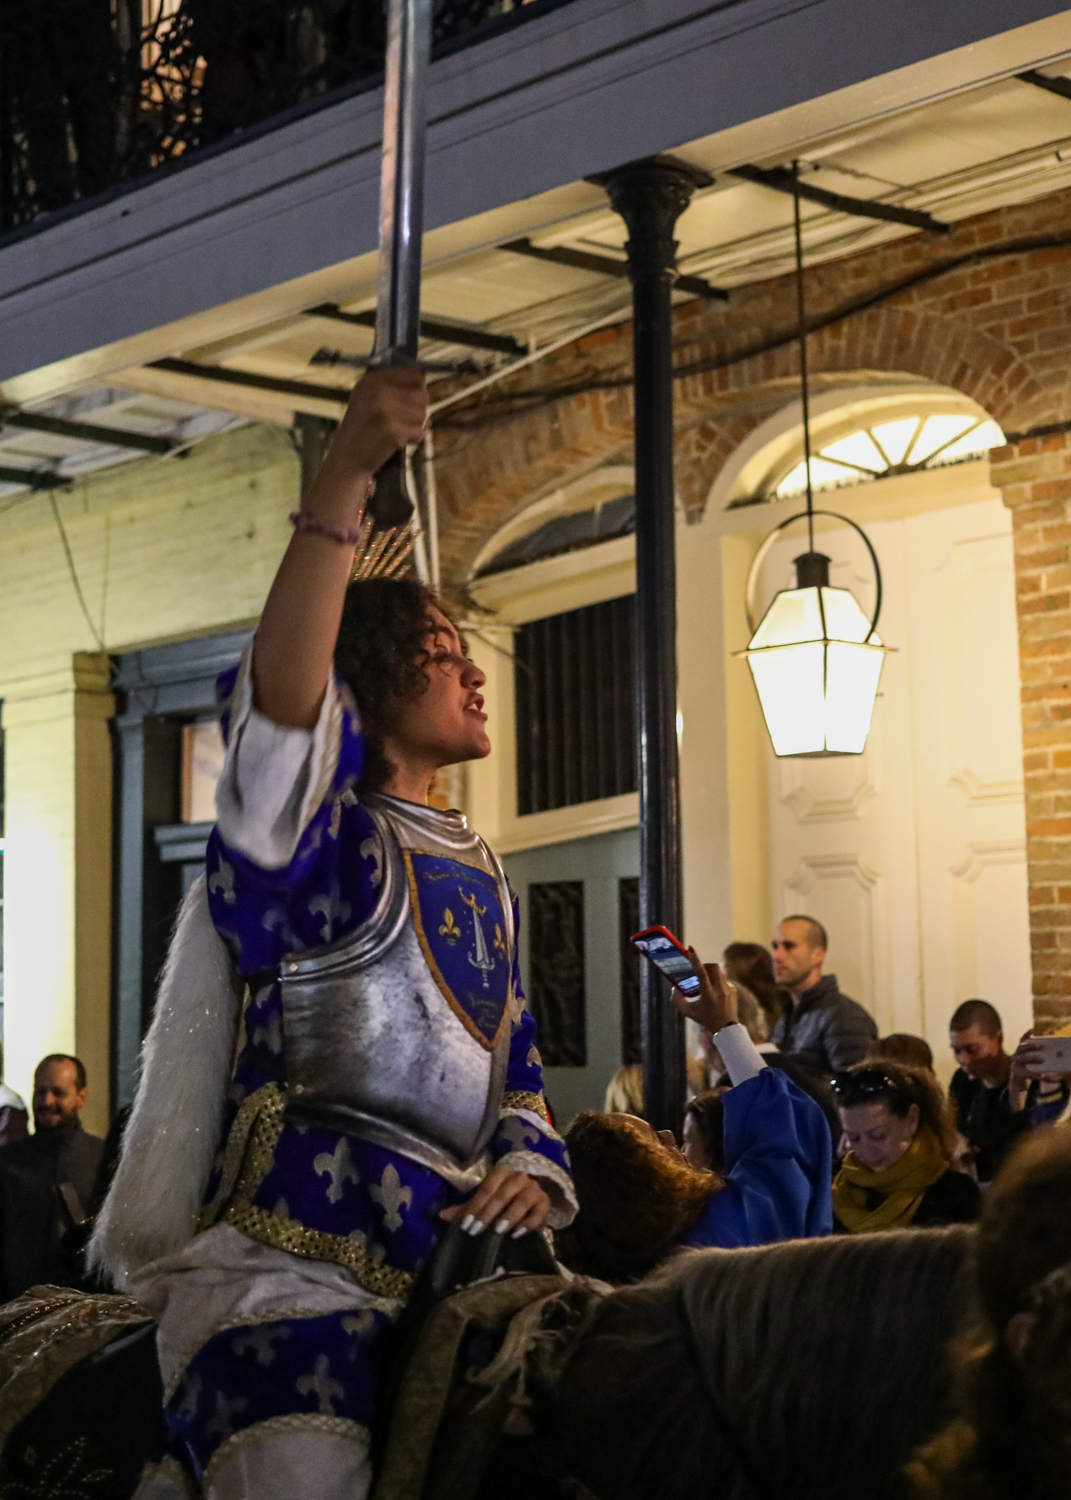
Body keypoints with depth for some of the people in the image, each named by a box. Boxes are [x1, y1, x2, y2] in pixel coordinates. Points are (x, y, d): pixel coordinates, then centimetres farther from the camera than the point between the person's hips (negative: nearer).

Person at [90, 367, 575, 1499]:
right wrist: (345, 476, -31)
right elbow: (280, 692, -23)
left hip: (448, 1274, 7)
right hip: (290, 1273, -7)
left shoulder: (480, 878, 20)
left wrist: (528, 1171, 3)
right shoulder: (317, 840, -2)